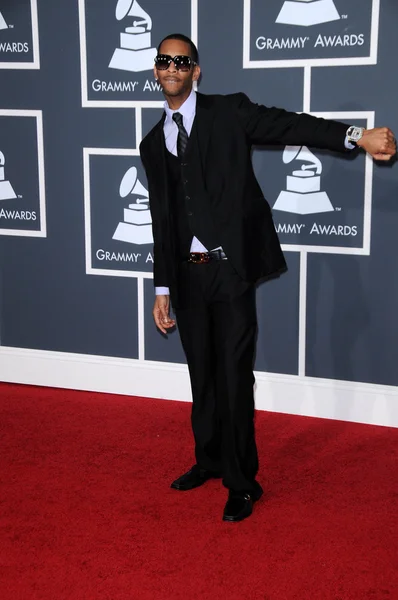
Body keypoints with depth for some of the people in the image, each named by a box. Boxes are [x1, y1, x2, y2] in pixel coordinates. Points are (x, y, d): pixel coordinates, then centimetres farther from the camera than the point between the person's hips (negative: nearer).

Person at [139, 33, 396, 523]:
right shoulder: (153, 144, 13)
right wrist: (162, 289, 10)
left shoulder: (229, 112, 1)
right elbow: (162, 220, 13)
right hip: (187, 275, 5)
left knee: (234, 377, -1)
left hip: (231, 269, -4)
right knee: (202, 376, 15)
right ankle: (209, 460, 35)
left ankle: (242, 483, 14)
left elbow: (289, 126, -13)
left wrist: (356, 136, -29)